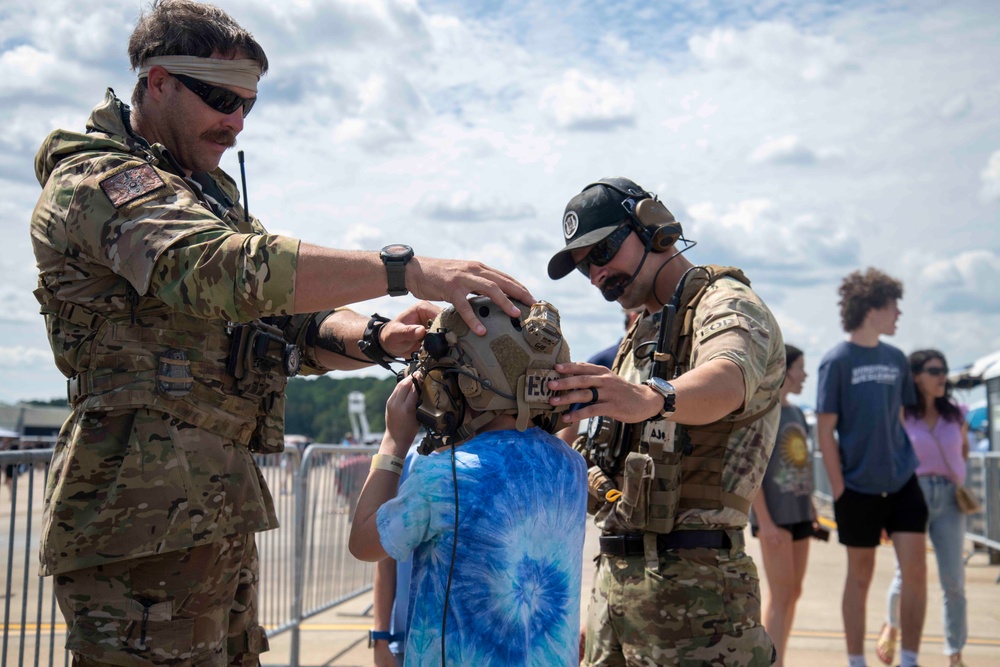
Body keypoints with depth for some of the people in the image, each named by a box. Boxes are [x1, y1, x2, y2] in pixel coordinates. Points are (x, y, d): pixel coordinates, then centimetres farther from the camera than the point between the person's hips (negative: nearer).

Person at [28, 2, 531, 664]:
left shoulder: (206, 193, 22)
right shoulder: (98, 181, -9)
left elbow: (286, 322, 14)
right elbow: (230, 270, -28)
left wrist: (374, 340, -7)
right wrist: (405, 269, -29)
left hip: (219, 511, 9)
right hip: (144, 514, -9)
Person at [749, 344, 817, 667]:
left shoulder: (796, 412, 15)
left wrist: (811, 511, 16)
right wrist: (764, 520, -18)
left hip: (799, 514, 8)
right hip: (774, 515, -8)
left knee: (793, 593, 10)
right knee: (780, 594, -8)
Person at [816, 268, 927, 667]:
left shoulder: (896, 359, 7)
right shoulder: (837, 361, -8)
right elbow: (825, 432, -8)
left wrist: (908, 462, 10)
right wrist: (839, 488, -11)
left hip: (902, 482, 4)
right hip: (859, 487, -4)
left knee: (915, 570, -3)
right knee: (860, 574, 7)